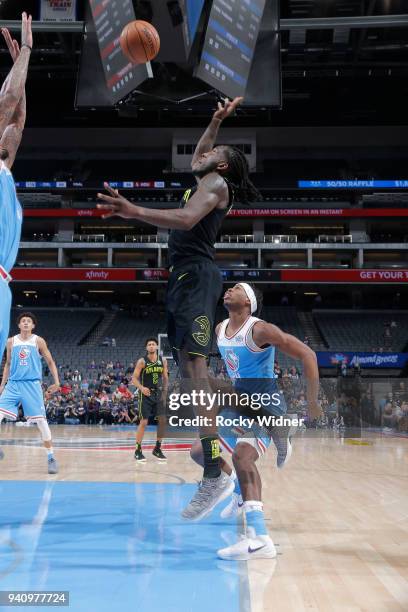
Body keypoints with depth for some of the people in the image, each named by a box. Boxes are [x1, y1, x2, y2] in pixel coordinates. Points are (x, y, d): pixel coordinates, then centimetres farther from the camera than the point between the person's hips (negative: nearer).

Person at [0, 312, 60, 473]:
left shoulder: (38, 341, 1)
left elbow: (50, 362, 5)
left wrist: (56, 383, -4)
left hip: (32, 385, -3)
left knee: (41, 420, -6)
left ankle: (51, 458, 5)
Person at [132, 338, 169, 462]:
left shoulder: (163, 360, 2)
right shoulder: (142, 361, -11)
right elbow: (134, 378, -11)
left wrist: (165, 391, 2)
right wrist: (141, 388, -28)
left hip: (158, 393, 4)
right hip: (146, 394, -4)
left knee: (163, 420, 1)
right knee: (143, 422, -6)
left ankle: (157, 448, 15)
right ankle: (138, 450, 5)